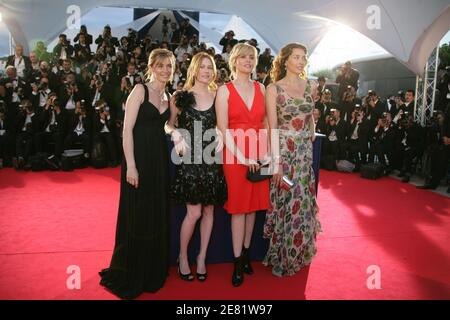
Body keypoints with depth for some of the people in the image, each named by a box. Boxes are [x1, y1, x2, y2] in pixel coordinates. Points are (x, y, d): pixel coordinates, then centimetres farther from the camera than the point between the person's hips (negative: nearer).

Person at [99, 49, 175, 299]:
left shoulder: (169, 97, 12)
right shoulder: (140, 90, -7)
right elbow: (128, 129, -13)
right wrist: (130, 166, -19)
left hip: (160, 158, 6)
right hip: (139, 157, -6)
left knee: (158, 216, 12)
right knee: (136, 217, 2)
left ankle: (153, 272, 30)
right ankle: (129, 277, 20)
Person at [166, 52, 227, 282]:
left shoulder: (218, 97, 7)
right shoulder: (181, 97, 3)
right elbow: (169, 124, 9)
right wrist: (176, 137, -11)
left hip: (211, 160, 3)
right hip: (189, 159, -2)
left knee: (209, 210, 7)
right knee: (194, 212, -5)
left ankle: (202, 257, 25)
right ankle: (182, 257, 18)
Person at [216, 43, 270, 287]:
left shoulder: (261, 88, 10)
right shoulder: (224, 90, -1)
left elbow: (266, 124, 9)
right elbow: (223, 129, -8)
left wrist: (266, 153, -2)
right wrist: (242, 157, -14)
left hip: (258, 155, 4)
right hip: (235, 155, -3)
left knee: (253, 205, 10)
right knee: (239, 207, 2)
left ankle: (246, 253, 26)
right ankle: (238, 263, 13)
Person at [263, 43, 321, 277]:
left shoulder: (308, 86, 10)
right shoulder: (274, 89, -6)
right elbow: (273, 128, -11)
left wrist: (310, 139, 11)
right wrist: (276, 162, -16)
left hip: (305, 152, 5)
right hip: (284, 151, -5)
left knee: (303, 202, 11)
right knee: (286, 203, 2)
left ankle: (297, 253, 30)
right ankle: (281, 257, 21)